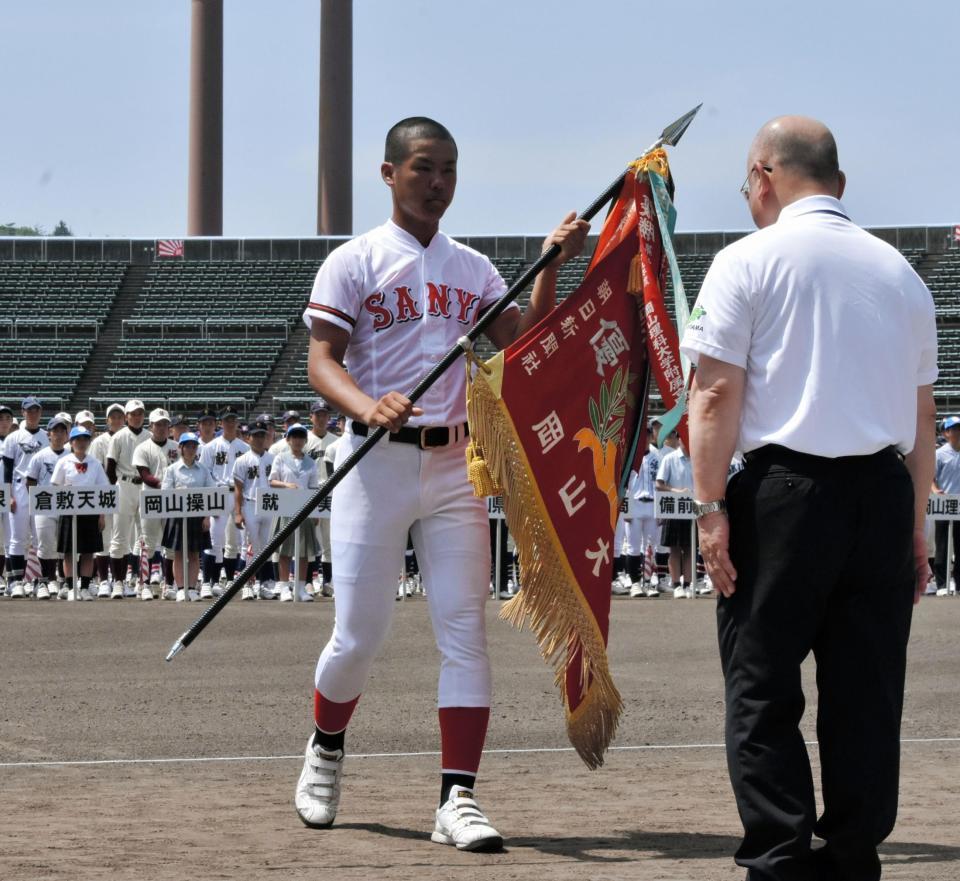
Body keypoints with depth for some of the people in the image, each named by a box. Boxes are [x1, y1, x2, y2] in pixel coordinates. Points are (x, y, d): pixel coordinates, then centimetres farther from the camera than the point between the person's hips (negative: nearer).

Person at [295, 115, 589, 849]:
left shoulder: (473, 269, 14)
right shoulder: (354, 263, 0)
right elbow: (322, 361, -8)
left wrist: (552, 265, -6)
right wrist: (367, 407, -28)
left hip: (457, 465, 4)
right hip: (377, 462, -4)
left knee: (465, 632, -5)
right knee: (359, 635, -1)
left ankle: (459, 798, -6)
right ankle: (326, 752, 28)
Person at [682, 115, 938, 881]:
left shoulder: (749, 262, -1)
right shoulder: (898, 270, 14)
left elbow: (716, 394, -8)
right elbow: (922, 415, 16)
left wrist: (711, 506, -7)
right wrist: (914, 523, 20)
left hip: (785, 489, -4)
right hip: (882, 496, 4)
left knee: (763, 691, 1)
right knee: (867, 694, 8)